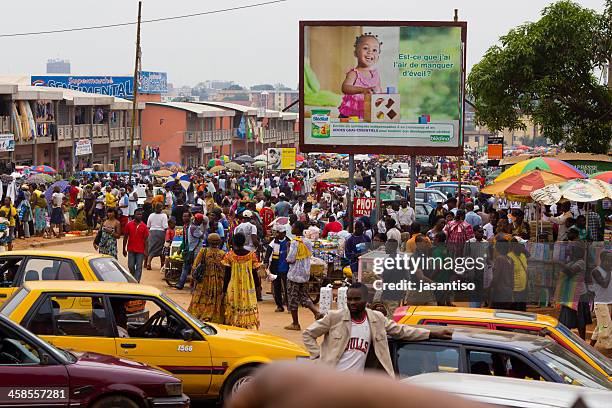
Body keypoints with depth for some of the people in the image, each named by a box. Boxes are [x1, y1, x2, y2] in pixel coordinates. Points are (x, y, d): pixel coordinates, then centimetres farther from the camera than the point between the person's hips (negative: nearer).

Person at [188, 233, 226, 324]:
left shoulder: (203, 252, -3)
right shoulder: (223, 254, -5)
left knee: (200, 304, 7)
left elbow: (195, 267, -1)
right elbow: (226, 271, -4)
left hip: (203, 283, 1)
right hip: (218, 285, -1)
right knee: (215, 305, 6)